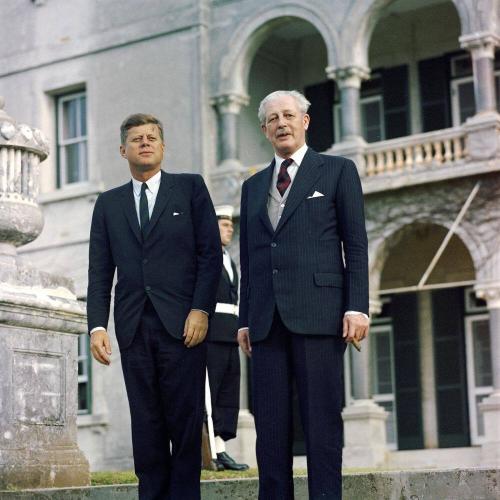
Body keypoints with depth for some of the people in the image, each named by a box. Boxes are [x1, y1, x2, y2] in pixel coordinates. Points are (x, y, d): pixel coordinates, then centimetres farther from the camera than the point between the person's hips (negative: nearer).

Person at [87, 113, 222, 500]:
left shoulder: (191, 188, 9)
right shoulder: (108, 203, 17)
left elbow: (210, 252, 2)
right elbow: (100, 272, 12)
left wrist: (201, 310, -8)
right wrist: (97, 326, 0)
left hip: (182, 322, -3)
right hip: (134, 327, 3)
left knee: (185, 420, -3)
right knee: (146, 423, 3)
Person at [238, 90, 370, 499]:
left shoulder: (337, 171, 8)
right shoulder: (253, 186, 20)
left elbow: (356, 246, 2)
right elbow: (248, 259, 18)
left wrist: (357, 307, -8)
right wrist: (245, 319, 11)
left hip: (318, 312, -4)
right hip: (267, 319, 4)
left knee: (322, 419, -5)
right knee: (270, 424, 1)